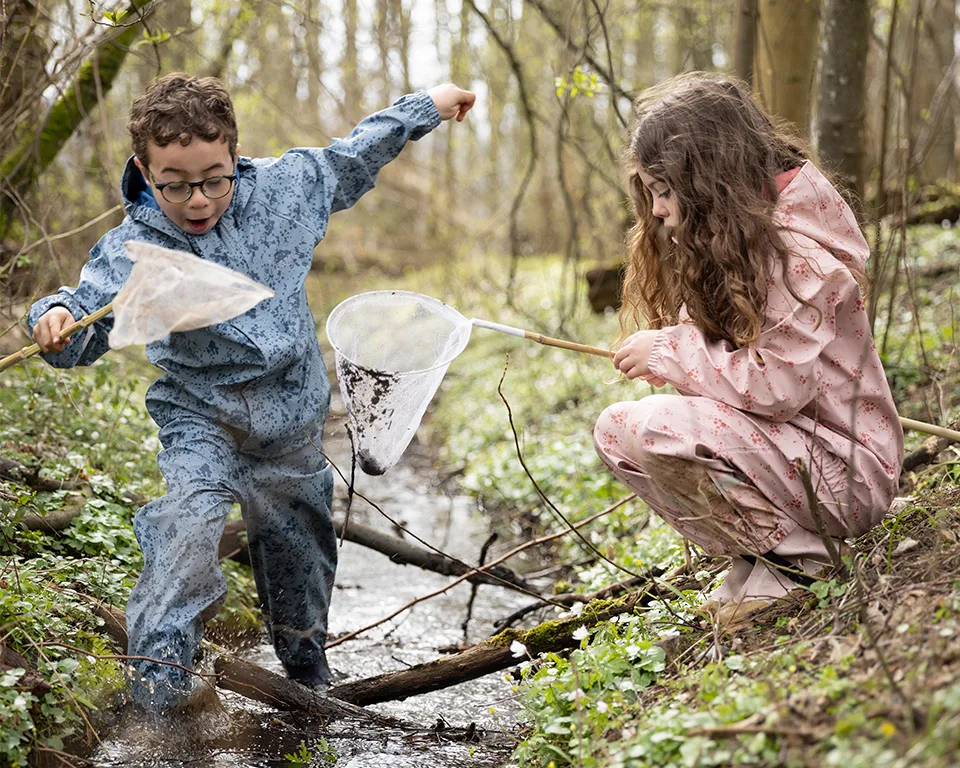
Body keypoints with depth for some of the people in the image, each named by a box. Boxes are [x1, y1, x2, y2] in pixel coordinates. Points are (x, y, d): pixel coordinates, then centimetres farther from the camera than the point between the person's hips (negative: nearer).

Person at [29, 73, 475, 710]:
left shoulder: (283, 187, -7)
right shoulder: (133, 250, -15)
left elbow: (349, 161, 10)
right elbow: (83, 339, -16)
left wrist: (426, 107, 17)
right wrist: (56, 320, -40)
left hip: (293, 423, 3)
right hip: (202, 418, -3)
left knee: (300, 546, 17)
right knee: (188, 519, -30)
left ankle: (307, 660, 42)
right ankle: (161, 663, -18)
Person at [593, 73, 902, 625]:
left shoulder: (795, 245, -18)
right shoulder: (737, 238, 12)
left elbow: (779, 383, -25)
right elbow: (729, 355, 12)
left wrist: (670, 352, -16)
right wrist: (670, 352, -7)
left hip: (845, 474, -10)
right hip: (789, 442, 10)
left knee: (627, 430, -25)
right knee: (613, 432, 6)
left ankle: (796, 549, -10)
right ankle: (759, 558, 4)